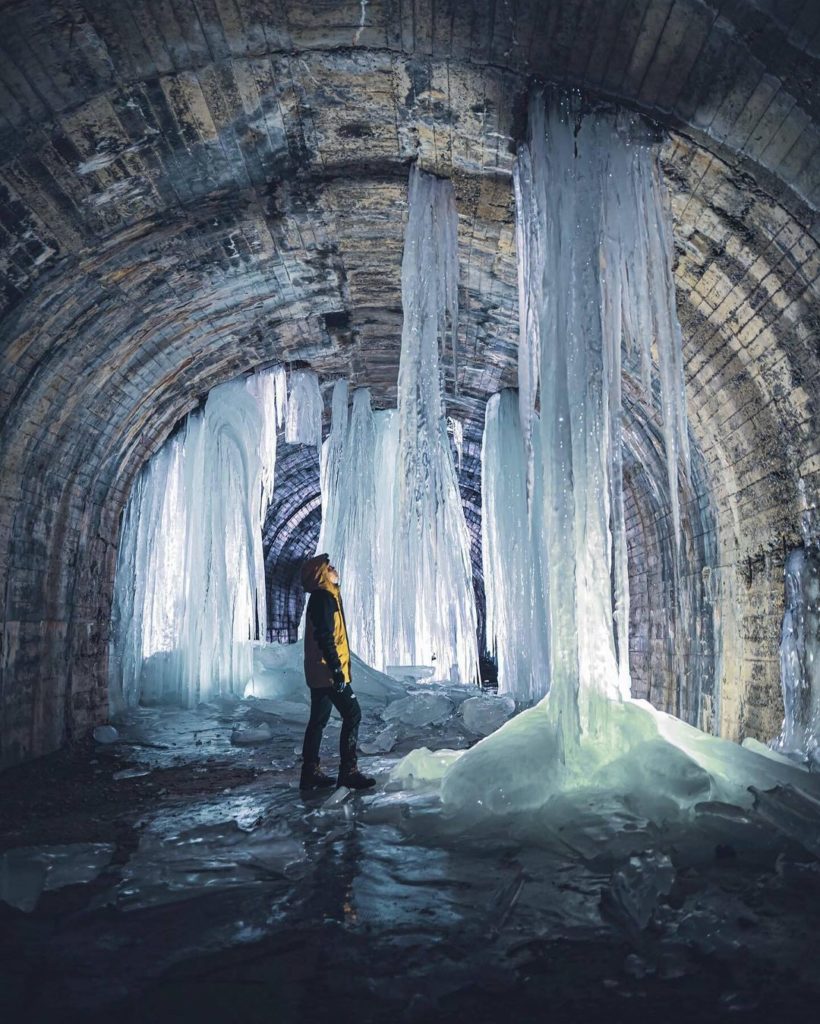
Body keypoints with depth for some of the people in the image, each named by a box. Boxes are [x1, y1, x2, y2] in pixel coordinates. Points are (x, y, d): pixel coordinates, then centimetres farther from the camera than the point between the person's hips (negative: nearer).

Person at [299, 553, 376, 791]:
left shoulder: (323, 597, 18)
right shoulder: (323, 597, -13)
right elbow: (324, 636, -22)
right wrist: (336, 668, -24)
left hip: (319, 672, 10)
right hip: (328, 671, -10)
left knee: (318, 720, 12)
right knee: (352, 713, -8)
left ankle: (310, 772, 17)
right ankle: (348, 771, -6)